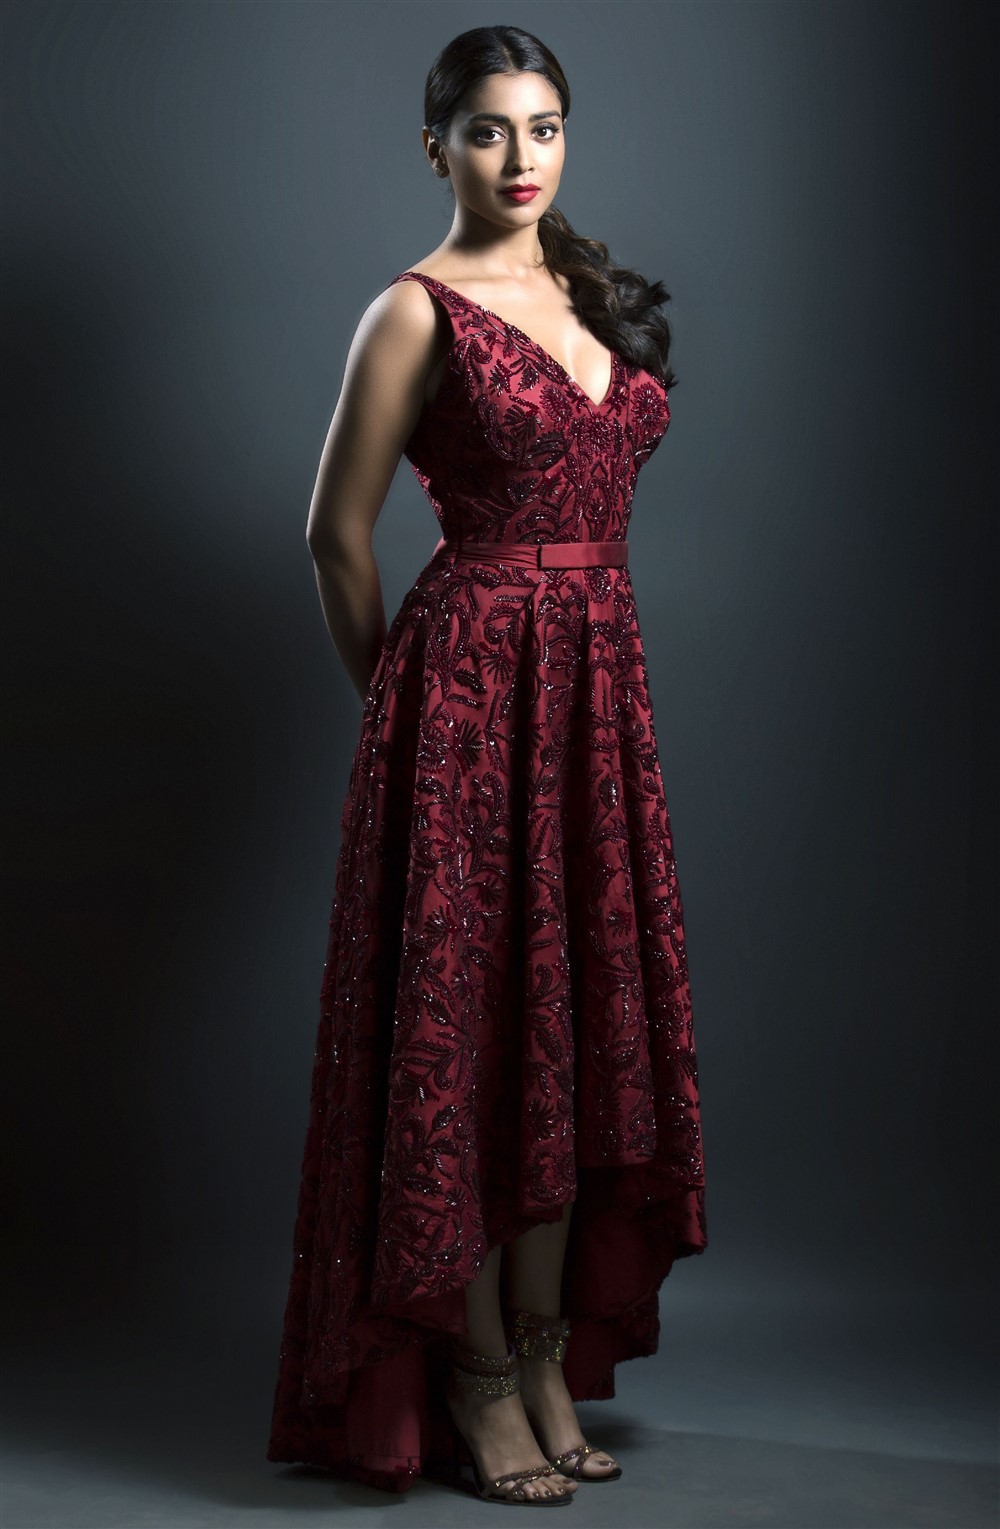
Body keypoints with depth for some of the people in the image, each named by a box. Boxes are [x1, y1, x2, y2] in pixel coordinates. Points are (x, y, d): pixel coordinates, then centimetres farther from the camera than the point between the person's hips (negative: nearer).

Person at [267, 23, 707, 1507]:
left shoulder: (594, 292, 14)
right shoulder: (420, 309, -6)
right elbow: (338, 534, -2)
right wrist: (400, 702, 6)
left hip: (600, 686, 7)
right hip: (470, 690, -7)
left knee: (578, 1014, 9)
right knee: (468, 1013, 0)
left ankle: (548, 1356, 21)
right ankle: (475, 1372, 12)